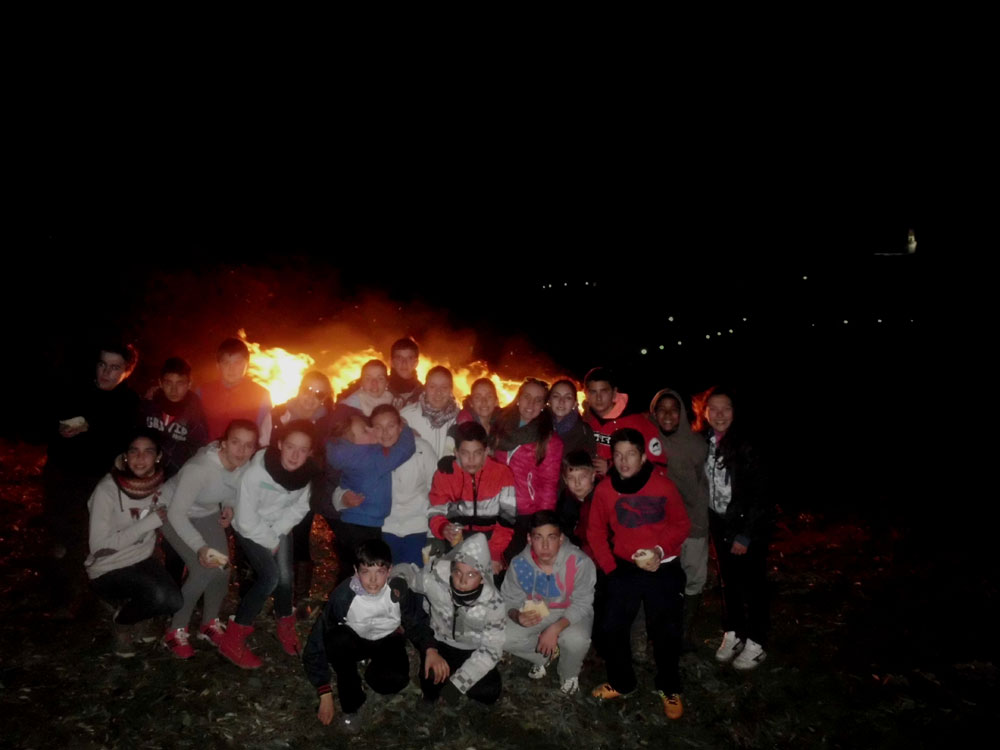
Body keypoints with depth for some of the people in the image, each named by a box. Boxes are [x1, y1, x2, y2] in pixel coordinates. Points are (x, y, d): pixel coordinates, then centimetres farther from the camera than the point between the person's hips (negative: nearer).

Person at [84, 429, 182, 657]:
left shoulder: (161, 484, -9)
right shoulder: (107, 490, -24)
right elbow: (99, 545, -25)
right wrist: (149, 522, -27)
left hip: (142, 560, 5)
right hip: (108, 570, -5)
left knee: (174, 602, -16)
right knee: (158, 594, -29)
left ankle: (127, 605, 17)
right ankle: (122, 622, 5)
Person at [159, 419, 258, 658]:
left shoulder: (244, 464, -19)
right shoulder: (199, 468, -38)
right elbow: (176, 513, -38)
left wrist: (229, 506, -11)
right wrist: (200, 547, -48)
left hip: (209, 515, 5)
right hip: (176, 516, -5)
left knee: (222, 571, -4)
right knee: (203, 571, -18)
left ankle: (209, 624, 21)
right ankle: (176, 630, 3)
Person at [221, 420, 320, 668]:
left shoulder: (307, 472, -22)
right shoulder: (256, 472, -35)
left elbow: (299, 507, -6)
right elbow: (246, 519, -25)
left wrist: (276, 534, -15)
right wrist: (270, 542, -14)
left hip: (279, 526, 4)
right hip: (251, 529, -4)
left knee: (285, 576, -5)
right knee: (270, 577, -16)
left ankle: (285, 626, 24)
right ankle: (232, 640, -2)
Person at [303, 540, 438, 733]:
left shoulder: (400, 590, -27)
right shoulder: (343, 595, -31)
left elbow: (417, 622, -8)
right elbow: (317, 642, -24)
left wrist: (430, 649, -28)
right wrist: (325, 695, -23)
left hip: (387, 641, 1)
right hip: (355, 641, 0)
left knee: (394, 681, -30)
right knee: (334, 641, -35)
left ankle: (372, 671, 10)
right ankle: (350, 704, -8)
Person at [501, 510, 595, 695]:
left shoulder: (579, 562, -29)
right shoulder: (519, 564, -19)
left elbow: (582, 604, -22)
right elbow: (509, 601, -9)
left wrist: (555, 629, -35)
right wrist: (517, 616, -34)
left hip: (570, 615, -3)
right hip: (534, 613, 3)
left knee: (576, 640, -35)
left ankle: (569, 675, 3)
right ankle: (545, 654, 10)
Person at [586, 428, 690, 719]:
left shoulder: (663, 485, -12)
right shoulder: (604, 489, -6)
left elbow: (681, 525, -4)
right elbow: (596, 531, 4)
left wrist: (660, 550, -18)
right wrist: (609, 566, 0)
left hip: (664, 570, -2)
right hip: (624, 570, 2)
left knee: (665, 631, 3)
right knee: (612, 627, 5)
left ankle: (670, 689, 27)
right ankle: (621, 683, 29)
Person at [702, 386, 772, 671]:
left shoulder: (745, 445, -17)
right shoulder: (703, 441, -2)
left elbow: (757, 494, -16)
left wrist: (745, 535, -15)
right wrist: (708, 522, 3)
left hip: (749, 524, -5)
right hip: (719, 524, 5)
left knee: (751, 583, 4)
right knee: (728, 581, 16)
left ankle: (756, 644, 20)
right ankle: (733, 634, 33)